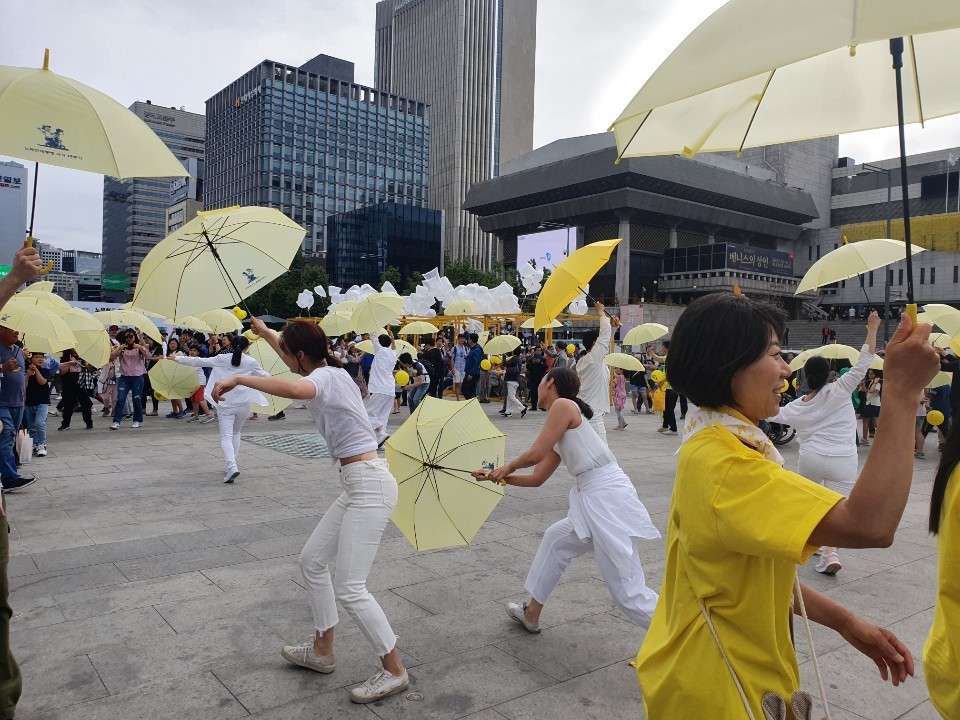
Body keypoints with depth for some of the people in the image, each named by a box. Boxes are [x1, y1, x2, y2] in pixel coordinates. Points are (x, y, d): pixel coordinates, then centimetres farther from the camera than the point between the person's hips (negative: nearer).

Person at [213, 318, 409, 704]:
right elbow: (290, 353, 34)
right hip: (357, 485, 11)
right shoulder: (328, 372, 12)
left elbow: (292, 389, -40)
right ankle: (322, 651, 31)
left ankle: (394, 671, 7)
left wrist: (239, 378, -30)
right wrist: (262, 330, 44)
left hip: (370, 486, -11)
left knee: (349, 588, -8)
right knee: (312, 560, 18)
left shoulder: (326, 376, -15)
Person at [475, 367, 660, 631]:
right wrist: (498, 476, 28)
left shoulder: (563, 405, -8)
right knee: (555, 539, 27)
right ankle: (531, 614, 43)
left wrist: (508, 467, 9)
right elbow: (536, 478, 23)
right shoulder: (558, 440, 18)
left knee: (629, 593, -7)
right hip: (591, 500, 10)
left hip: (607, 498, -10)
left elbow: (535, 455, -11)